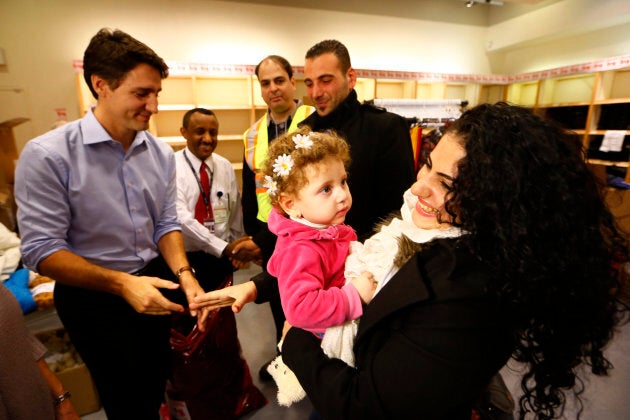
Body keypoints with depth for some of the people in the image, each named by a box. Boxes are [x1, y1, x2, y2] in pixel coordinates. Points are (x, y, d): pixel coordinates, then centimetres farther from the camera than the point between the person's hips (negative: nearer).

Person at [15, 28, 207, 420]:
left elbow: (166, 223, 0)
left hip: (155, 281, 4)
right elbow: (40, 249, -17)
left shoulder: (161, 153, -5)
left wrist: (183, 273, -14)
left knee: (160, 384, 24)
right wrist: (121, 284, -27)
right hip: (94, 298, -4)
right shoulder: (46, 155, -18)